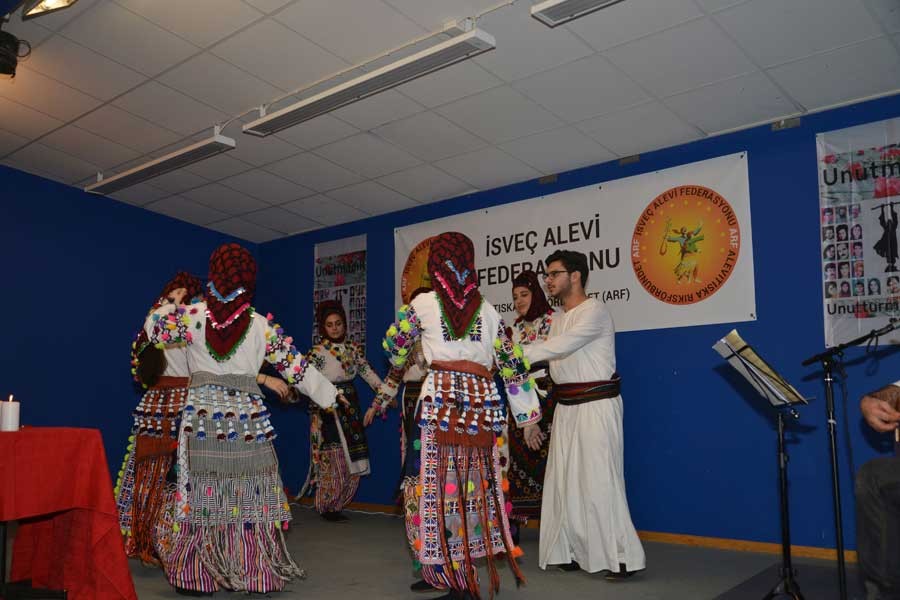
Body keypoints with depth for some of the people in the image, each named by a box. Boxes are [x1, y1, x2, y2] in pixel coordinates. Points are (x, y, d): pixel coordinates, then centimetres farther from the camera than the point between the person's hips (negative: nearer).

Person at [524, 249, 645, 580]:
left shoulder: (594, 310, -11)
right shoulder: (558, 318, 16)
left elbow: (563, 345, -24)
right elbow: (552, 356, 11)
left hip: (596, 404, -8)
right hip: (565, 407, 8)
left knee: (598, 481, -8)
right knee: (563, 480, 8)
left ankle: (620, 557, 1)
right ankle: (570, 552, 18)